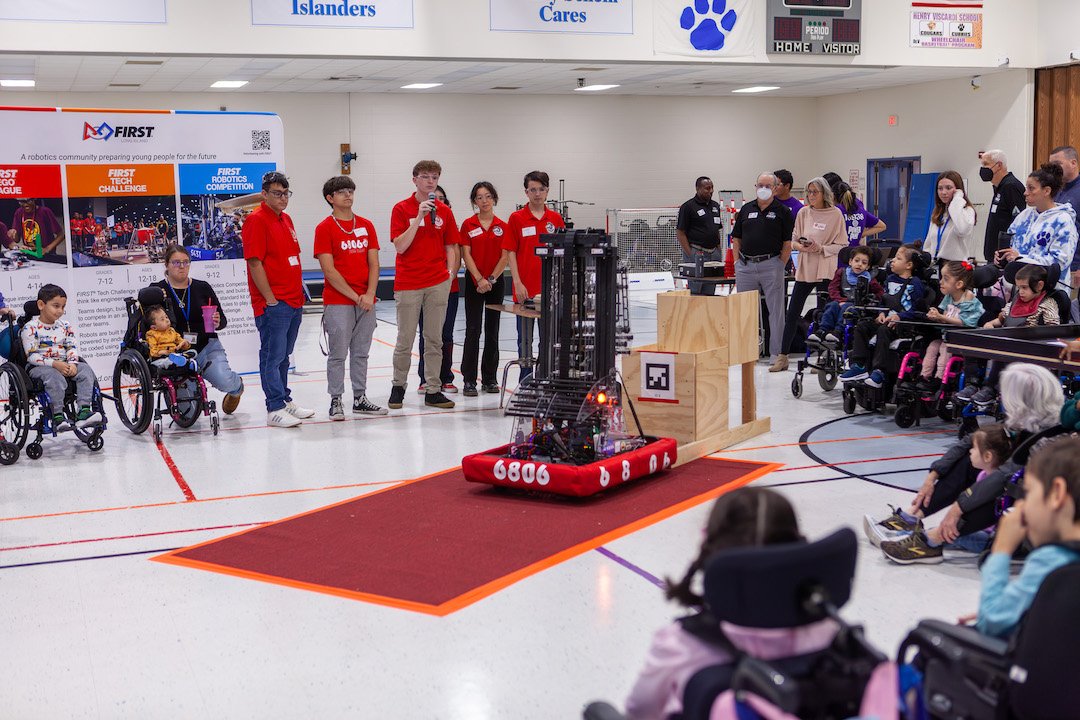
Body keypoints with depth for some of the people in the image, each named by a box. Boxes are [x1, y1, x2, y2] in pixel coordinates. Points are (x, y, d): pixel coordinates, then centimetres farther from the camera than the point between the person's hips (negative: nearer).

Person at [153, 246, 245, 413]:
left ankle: (237, 386, 15)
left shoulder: (202, 287, 5)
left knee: (225, 382, -25)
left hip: (207, 347, 1)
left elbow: (223, 321, 9)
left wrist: (217, 322, -15)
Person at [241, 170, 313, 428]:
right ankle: (275, 410, -2)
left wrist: (300, 292, 18)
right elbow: (255, 263, -16)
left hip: (294, 301, 9)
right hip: (273, 304, -9)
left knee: (283, 355, 17)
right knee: (272, 356, -5)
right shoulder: (257, 220, -11)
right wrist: (270, 299, -16)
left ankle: (284, 400, 26)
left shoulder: (286, 219, 16)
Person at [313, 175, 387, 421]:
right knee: (338, 354, -2)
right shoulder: (324, 228, -4)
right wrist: (355, 296, -12)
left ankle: (360, 399, 19)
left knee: (361, 353, 10)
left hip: (366, 301, 5)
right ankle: (335, 402, 6)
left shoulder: (366, 225, 11)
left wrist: (369, 295, -6)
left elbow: (373, 264, 9)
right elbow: (329, 270, -10)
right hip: (337, 302, -5)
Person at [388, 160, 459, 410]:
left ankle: (433, 391, 10)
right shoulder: (402, 209, -3)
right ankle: (398, 387, 21)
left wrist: (450, 274, 2)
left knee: (434, 340, 6)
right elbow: (400, 246, -12)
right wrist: (419, 217, -18)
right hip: (408, 284, -3)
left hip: (438, 283, 3)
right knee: (405, 340, 4)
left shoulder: (444, 211, 8)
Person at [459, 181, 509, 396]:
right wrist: (480, 279, -14)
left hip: (496, 282, 2)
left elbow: (505, 257, 0)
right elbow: (466, 255, -5)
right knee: (473, 330, -5)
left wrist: (491, 279, -11)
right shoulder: (468, 225, -1)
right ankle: (469, 380, -2)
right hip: (474, 282, -2)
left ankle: (489, 378, 14)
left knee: (492, 330, 7)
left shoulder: (502, 227, 4)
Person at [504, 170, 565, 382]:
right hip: (525, 288, -3)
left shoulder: (556, 219, 6)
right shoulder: (517, 218, -2)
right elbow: (511, 253, -3)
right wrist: (518, 283, -10)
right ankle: (526, 379, 13)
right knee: (525, 338, 5)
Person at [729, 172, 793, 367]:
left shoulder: (782, 211, 2)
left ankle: (776, 352, 4)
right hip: (746, 265, 4)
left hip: (771, 264, -3)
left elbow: (788, 243, -2)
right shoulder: (746, 209, 12)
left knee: (775, 310, -1)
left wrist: (780, 266, -8)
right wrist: (737, 263, 5)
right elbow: (736, 239, 14)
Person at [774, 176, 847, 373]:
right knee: (792, 312, 3)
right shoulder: (803, 213, 6)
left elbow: (842, 245, -2)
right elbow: (794, 239, 12)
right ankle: (782, 357, 9)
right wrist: (802, 246, -9)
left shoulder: (835, 214, -3)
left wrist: (821, 248, -15)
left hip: (825, 270, -3)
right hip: (804, 268, 3)